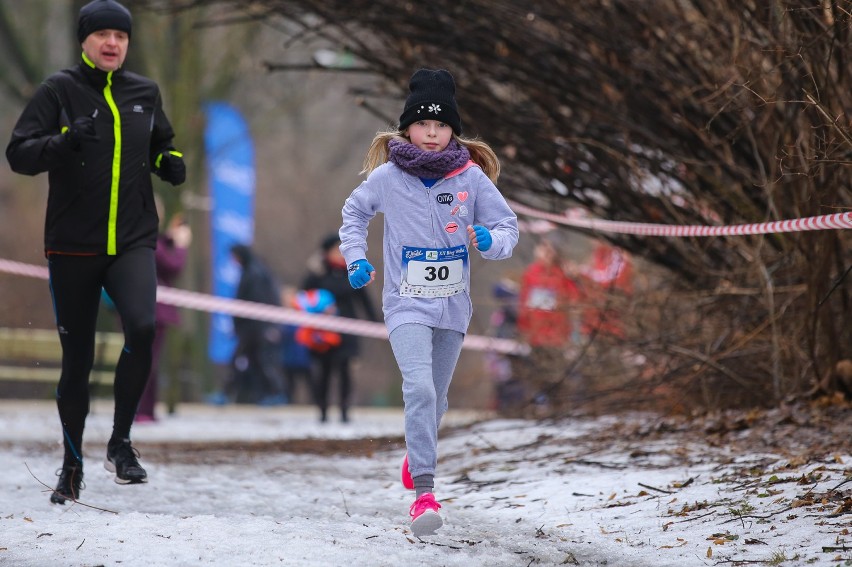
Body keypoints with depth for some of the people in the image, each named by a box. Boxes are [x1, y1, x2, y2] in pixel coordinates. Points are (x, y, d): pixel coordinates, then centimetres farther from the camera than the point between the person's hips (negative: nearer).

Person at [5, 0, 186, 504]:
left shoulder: (145, 93, 9)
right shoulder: (60, 90, -2)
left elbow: (161, 143, 25)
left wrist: (171, 162, 3)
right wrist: (65, 141, -26)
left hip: (133, 241, 2)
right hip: (73, 245, -2)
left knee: (142, 327, -24)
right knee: (77, 357, 5)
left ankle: (121, 443, -8)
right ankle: (73, 466, 24)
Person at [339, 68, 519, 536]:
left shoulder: (471, 177, -5)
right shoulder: (387, 176, -6)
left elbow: (508, 226, 2)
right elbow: (354, 213, 13)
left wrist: (489, 241, -20)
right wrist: (356, 260, 0)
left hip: (453, 305, 3)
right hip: (406, 304, -3)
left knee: (435, 397, 17)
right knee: (419, 388, -24)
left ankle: (417, 455, 49)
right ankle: (423, 491, -26)